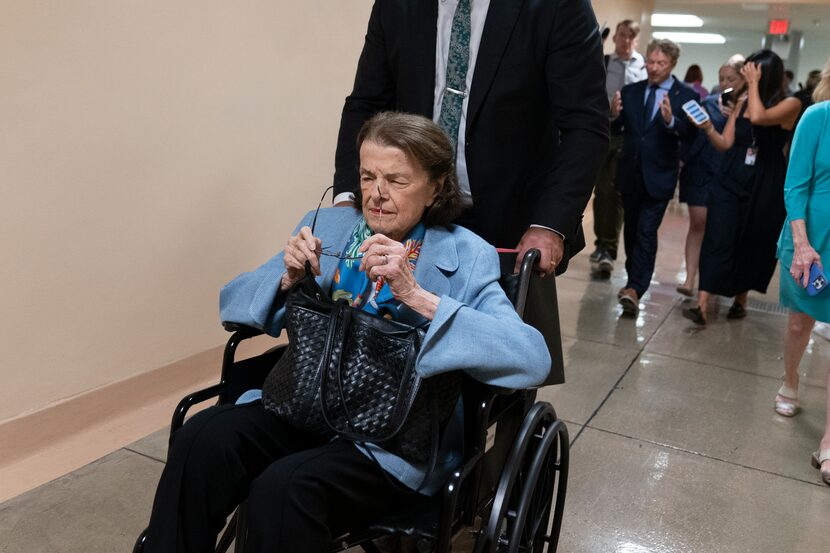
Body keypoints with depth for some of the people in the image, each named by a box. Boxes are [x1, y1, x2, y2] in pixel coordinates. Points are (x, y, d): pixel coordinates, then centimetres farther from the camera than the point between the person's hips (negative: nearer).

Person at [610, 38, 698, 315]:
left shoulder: (686, 95, -4)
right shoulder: (630, 92, 7)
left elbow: (690, 135, -13)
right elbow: (614, 129, 4)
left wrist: (671, 121, -31)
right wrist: (614, 114, -18)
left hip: (658, 175, -4)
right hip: (630, 173, 5)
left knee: (646, 232, -10)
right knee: (631, 230, 15)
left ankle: (635, 289, -13)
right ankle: (635, 280, 31)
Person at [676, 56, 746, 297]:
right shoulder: (708, 103, 7)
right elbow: (693, 134, 8)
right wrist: (683, 159, -1)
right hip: (701, 170, 1)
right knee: (698, 223, -3)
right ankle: (690, 279, -5)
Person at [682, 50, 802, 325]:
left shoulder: (790, 104, -6)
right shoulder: (741, 102, 7)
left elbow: (759, 117, -26)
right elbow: (725, 144, 5)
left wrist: (754, 84, -15)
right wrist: (707, 127, -12)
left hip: (765, 187, -2)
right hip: (730, 181, 3)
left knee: (753, 245, 9)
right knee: (717, 241, -7)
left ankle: (740, 300, 28)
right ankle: (702, 306, -11)